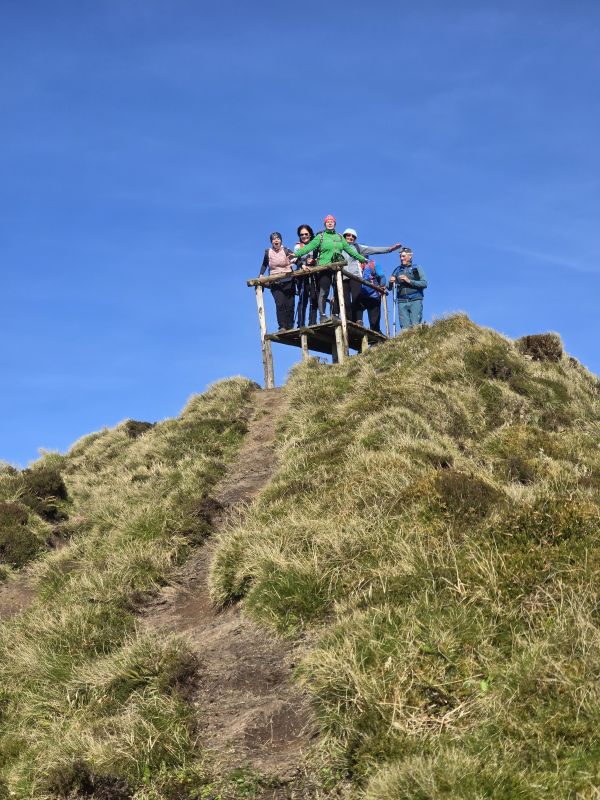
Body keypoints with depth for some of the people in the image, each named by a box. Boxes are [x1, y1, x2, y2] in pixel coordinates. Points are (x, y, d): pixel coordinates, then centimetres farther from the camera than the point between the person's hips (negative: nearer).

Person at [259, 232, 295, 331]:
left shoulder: (287, 251, 1)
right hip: (275, 283, 0)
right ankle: (282, 327, -17)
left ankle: (290, 327, 5)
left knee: (290, 305, -3)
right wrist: (261, 275, 8)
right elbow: (264, 265, 21)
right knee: (280, 304, -15)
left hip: (288, 282, 0)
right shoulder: (268, 252, 7)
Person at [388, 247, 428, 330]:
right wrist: (391, 283, -5)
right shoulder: (397, 270, 18)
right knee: (405, 327, -6)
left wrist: (409, 281, -11)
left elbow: (424, 283, -2)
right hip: (402, 302, 3)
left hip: (415, 301, -2)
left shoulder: (417, 268, 10)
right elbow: (389, 288, 18)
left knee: (415, 326, -12)